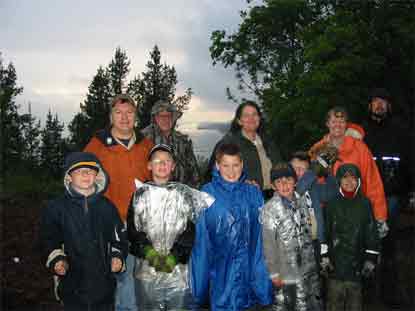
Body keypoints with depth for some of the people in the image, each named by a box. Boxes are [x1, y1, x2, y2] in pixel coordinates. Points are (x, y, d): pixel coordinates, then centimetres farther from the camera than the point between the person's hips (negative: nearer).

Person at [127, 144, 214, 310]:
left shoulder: (184, 193, 6)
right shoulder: (140, 194, 8)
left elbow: (191, 231, 0)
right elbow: (133, 229, 1)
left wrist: (174, 256, -11)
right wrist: (149, 253, -12)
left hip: (179, 270, 0)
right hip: (146, 272, 1)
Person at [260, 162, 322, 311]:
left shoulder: (302, 200, -1)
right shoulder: (269, 209, -16)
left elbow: (308, 232, 10)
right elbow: (268, 244, -14)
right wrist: (274, 273, -13)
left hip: (309, 268, 5)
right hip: (287, 272, -5)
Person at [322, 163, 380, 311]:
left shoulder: (365, 203, 2)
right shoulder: (332, 203, -1)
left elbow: (371, 233, 4)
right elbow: (324, 231, 0)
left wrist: (371, 259, 1)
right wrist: (324, 257, -3)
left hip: (357, 264, 1)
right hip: (335, 262, -1)